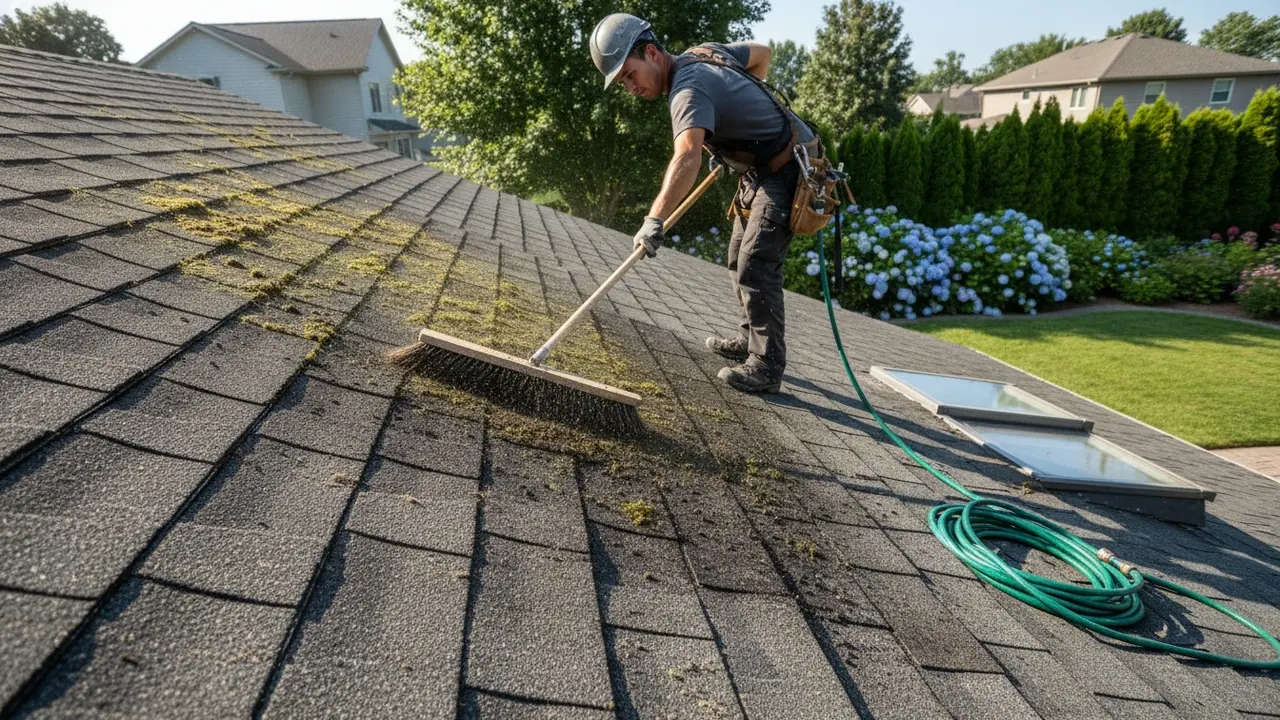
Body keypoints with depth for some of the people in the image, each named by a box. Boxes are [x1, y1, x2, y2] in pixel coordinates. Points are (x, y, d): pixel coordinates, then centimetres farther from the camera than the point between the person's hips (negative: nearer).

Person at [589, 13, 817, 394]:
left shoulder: (689, 90, -27)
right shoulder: (704, 51, 2)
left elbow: (688, 157, -46)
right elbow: (762, 53, 18)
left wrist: (655, 219, -57)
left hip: (787, 172, -11)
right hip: (761, 169, 11)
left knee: (756, 266, -15)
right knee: (741, 258, 18)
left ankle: (767, 367, -7)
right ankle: (750, 339, 32)